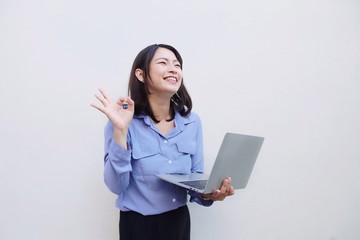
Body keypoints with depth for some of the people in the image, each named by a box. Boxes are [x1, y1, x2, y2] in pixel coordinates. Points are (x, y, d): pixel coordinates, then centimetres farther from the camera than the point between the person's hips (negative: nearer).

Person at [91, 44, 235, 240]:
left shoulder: (193, 122, -3)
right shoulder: (123, 121, -14)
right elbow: (116, 185, -17)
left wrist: (208, 193, -18)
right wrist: (120, 131, -26)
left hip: (180, 221, 4)